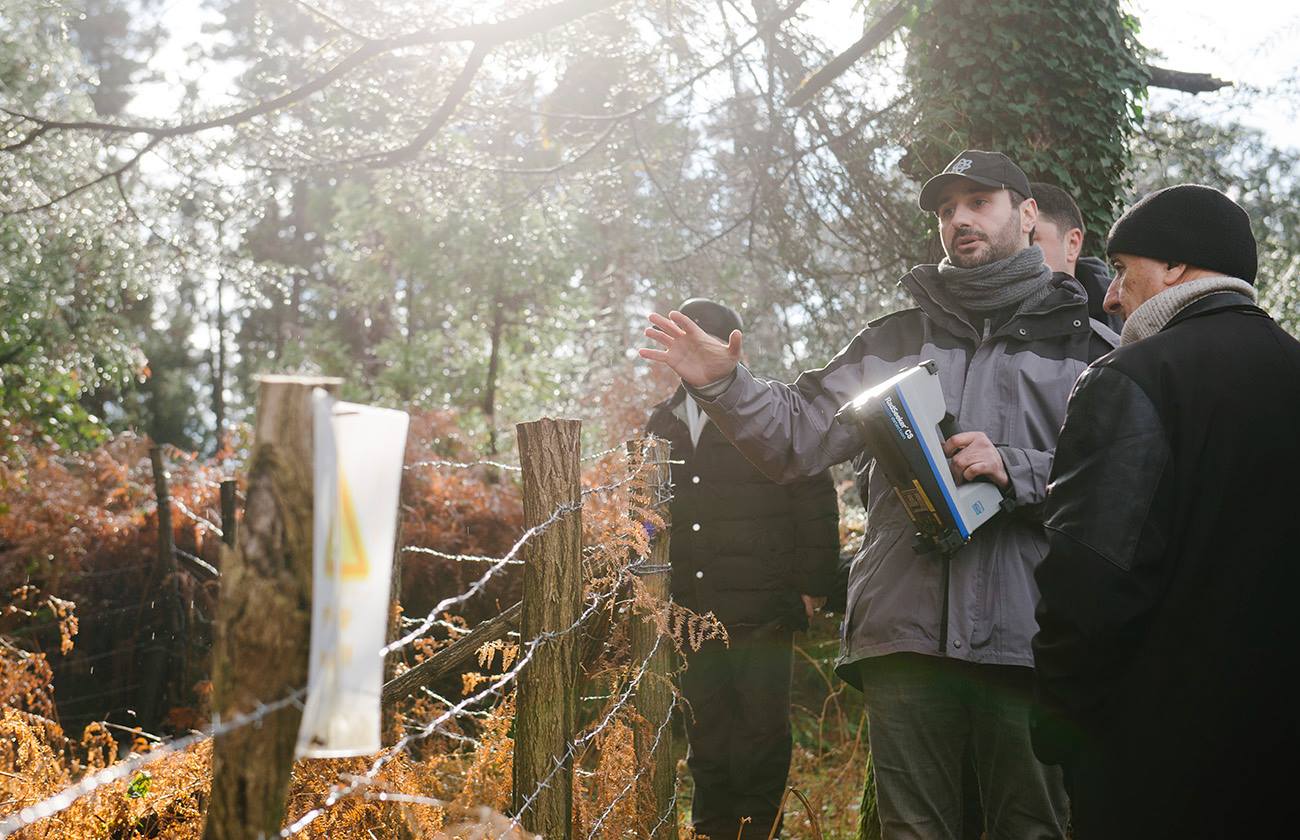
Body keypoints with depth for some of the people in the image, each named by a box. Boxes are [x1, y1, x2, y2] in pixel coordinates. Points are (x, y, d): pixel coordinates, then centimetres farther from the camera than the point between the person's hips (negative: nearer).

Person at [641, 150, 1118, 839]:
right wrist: (723, 385, -6)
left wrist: (1016, 470, -16)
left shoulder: (1083, 345, 7)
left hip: (1027, 641, -2)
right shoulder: (895, 341, 17)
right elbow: (797, 435, 10)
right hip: (906, 633, 3)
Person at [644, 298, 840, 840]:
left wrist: (812, 586, -7)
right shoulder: (664, 423, 15)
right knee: (705, 731, 10)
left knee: (763, 725, 0)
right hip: (690, 611, 5)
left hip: (762, 610, -4)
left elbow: (816, 504, -3)